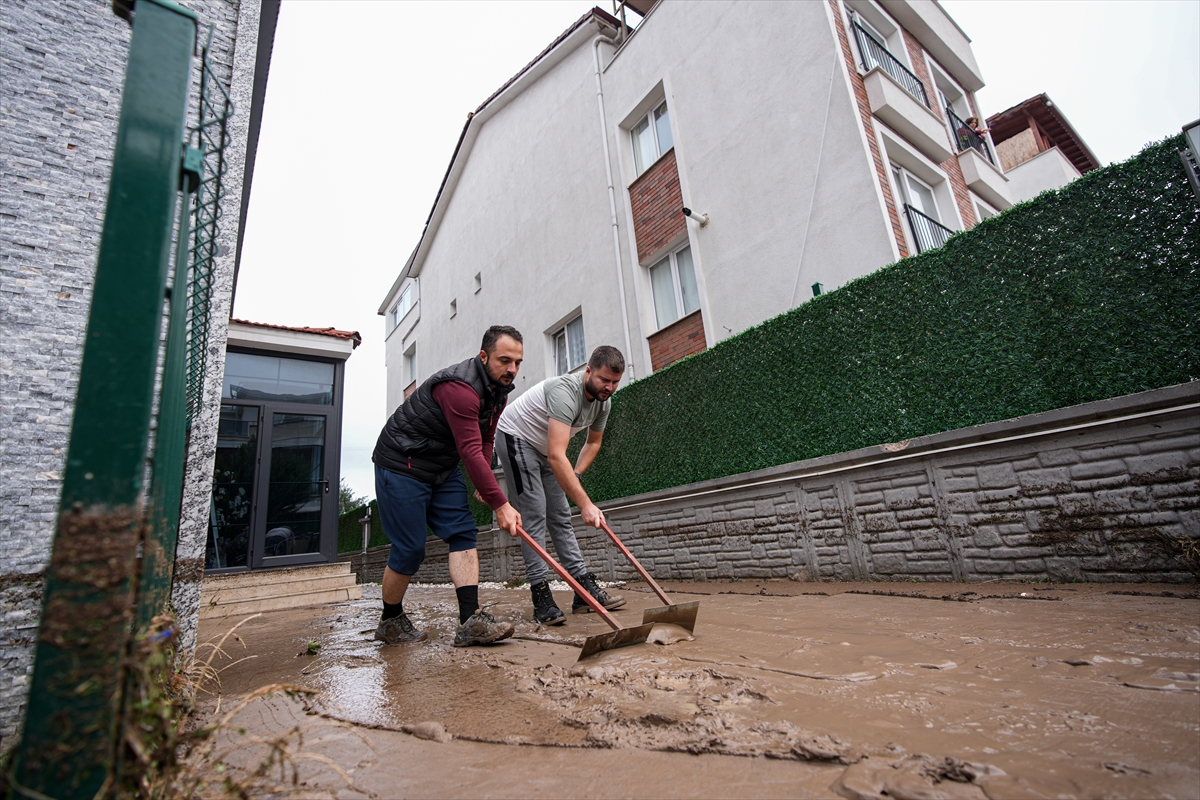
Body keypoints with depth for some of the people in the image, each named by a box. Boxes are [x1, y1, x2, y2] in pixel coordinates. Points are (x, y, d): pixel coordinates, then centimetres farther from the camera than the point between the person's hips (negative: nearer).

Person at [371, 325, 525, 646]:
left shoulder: (499, 390, 2)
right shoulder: (460, 388, -29)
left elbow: (485, 440, 13)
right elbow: (471, 451, -34)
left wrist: (484, 484, 9)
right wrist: (500, 504, -34)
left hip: (443, 467, 9)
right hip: (401, 465, -9)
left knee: (463, 534, -5)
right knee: (409, 549, -4)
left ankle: (471, 621, -6)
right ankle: (390, 621, 20)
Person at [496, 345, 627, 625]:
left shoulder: (603, 401, -7)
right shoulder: (565, 391, -35)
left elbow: (594, 442, 12)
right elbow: (557, 456, -43)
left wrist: (575, 475, -2)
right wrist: (585, 503, -46)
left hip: (543, 447, 8)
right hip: (516, 438, -8)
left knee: (561, 518, 4)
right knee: (535, 516, -13)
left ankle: (586, 590, 5)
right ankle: (541, 596, -7)